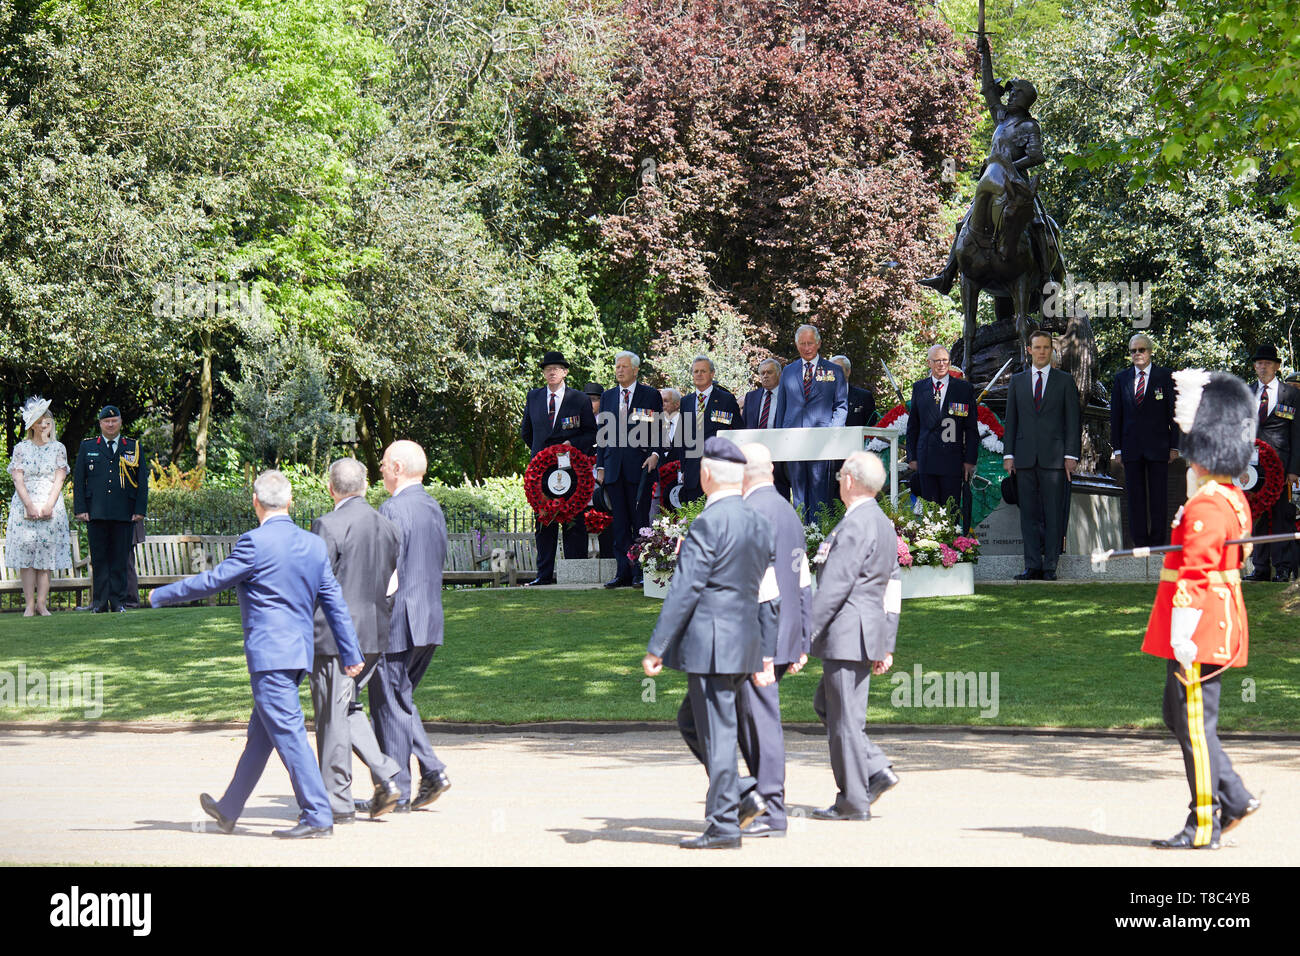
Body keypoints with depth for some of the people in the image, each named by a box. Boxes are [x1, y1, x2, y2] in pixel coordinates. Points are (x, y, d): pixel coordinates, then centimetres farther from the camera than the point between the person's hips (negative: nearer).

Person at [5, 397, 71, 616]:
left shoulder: (58, 448, 10)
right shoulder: (21, 448, 7)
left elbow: (59, 479, 2)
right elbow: (18, 480, 0)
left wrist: (48, 506, -10)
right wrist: (30, 506, -12)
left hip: (51, 506, 1)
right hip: (24, 506, -1)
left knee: (47, 556, -4)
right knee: (25, 554, -6)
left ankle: (42, 604, -4)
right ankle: (29, 604, -6)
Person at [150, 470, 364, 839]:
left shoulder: (255, 542, -13)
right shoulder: (314, 545, 8)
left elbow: (212, 581, -6)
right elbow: (335, 602, 12)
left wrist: (161, 595, 8)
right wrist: (351, 653, 18)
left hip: (270, 654, -8)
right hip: (300, 652, 8)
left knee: (289, 733, -6)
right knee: (259, 735, 16)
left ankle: (318, 817, -8)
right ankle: (228, 810, 29)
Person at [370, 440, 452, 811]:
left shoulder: (392, 511, -15)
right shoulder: (434, 508, 11)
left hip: (397, 624, -9)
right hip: (430, 622, 9)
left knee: (390, 705, 0)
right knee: (401, 701, 18)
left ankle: (396, 791, 4)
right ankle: (432, 770, 7)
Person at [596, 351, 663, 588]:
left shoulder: (651, 396, 4)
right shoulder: (607, 397, 15)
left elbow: (659, 430, 4)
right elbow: (602, 433, 16)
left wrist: (655, 454, -13)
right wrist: (600, 466, 9)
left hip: (640, 467, -4)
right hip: (614, 468, 4)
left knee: (640, 521, -3)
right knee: (620, 523, 3)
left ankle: (640, 573, 0)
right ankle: (624, 572, 6)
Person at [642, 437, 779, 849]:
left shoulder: (709, 524, -14)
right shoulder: (759, 524, 12)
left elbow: (684, 590, -16)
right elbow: (768, 597, 15)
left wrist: (655, 648, -13)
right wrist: (766, 655, 19)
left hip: (710, 645, -9)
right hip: (745, 645, 9)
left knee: (716, 735, -3)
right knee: (691, 721, 20)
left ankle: (724, 826, 2)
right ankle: (739, 798, 13)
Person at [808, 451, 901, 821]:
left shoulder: (855, 526, -16)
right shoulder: (884, 524, 15)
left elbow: (834, 587, -20)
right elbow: (892, 590, 18)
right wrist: (886, 646, 21)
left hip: (846, 634, -10)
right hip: (868, 635, 10)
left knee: (845, 718, -2)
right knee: (826, 706, 18)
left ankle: (854, 801, 4)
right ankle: (876, 770, 12)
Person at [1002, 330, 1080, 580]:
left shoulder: (1064, 381, 6)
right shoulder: (1017, 381, 13)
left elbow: (1072, 421, 3)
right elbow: (1010, 420, 12)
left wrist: (1071, 456, -5)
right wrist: (1008, 454, 4)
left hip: (1054, 456, -2)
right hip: (1025, 456, 2)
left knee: (1053, 513, -3)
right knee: (1029, 513, 2)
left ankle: (1050, 566, 0)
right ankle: (1032, 566, 5)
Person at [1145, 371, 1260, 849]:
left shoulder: (1205, 509, -18)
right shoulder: (1235, 500, 12)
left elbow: (1195, 577, -22)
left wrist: (1182, 637, -22)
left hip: (1198, 634, -10)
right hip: (1220, 627, 10)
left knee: (1195, 724, -4)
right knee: (1178, 715, 15)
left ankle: (1204, 826, 1)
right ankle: (1234, 798, 14)